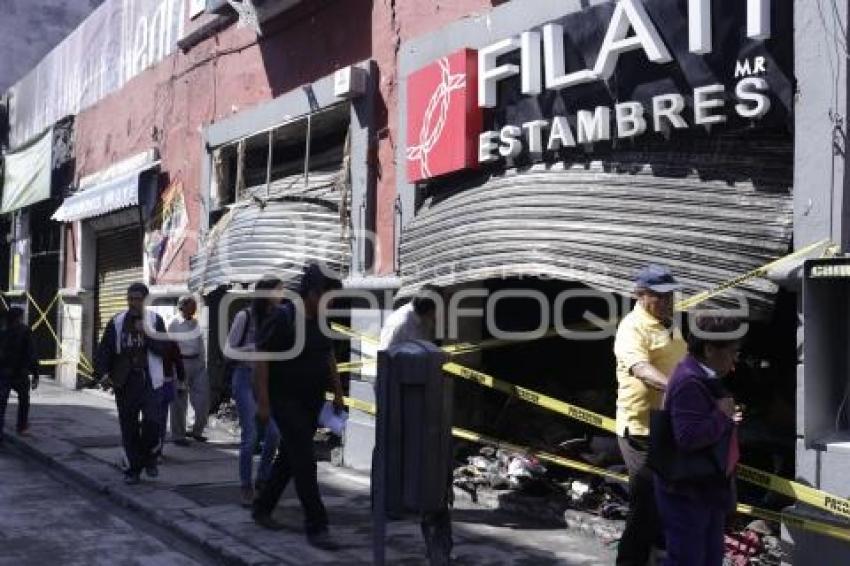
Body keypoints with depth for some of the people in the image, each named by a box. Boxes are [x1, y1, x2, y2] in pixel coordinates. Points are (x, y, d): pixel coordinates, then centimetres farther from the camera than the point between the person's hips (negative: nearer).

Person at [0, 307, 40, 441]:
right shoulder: (25, 331, -8)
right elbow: (32, 355, -13)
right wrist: (35, 375, -10)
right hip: (20, 374, -3)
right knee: (23, 400, 20)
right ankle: (22, 427, 28)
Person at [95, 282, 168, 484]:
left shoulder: (155, 320, 4)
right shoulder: (117, 322, 7)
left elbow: (163, 348, -3)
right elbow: (105, 349, 3)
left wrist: (146, 333, -15)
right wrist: (102, 373, -11)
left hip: (149, 380, -2)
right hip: (124, 382, 2)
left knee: (152, 421, -14)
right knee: (129, 427, 5)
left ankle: (149, 458, 11)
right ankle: (133, 469, 17)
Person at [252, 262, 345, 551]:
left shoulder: (321, 319, 5)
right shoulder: (282, 318, -16)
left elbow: (329, 356, 16)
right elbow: (261, 358, -15)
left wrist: (338, 393, 13)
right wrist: (263, 401, -18)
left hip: (312, 401, 7)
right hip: (285, 400, -7)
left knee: (290, 456, 15)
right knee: (305, 460, -10)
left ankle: (262, 508, 33)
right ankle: (316, 527, -5)